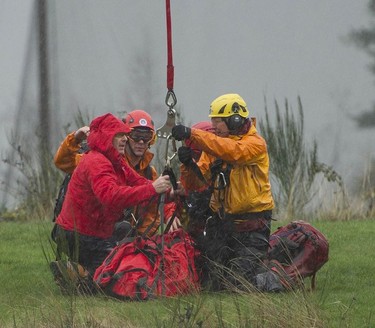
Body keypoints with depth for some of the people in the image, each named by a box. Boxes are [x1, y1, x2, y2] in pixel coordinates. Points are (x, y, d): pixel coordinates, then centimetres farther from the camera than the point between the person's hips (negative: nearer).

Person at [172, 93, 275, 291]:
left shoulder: (255, 144, -11)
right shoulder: (213, 147, 9)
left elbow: (232, 151, -34)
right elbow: (194, 184, 3)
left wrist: (193, 134, -38)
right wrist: (188, 164, -20)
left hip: (251, 228, -6)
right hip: (222, 221, 7)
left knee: (242, 283, -13)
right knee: (217, 285, 4)